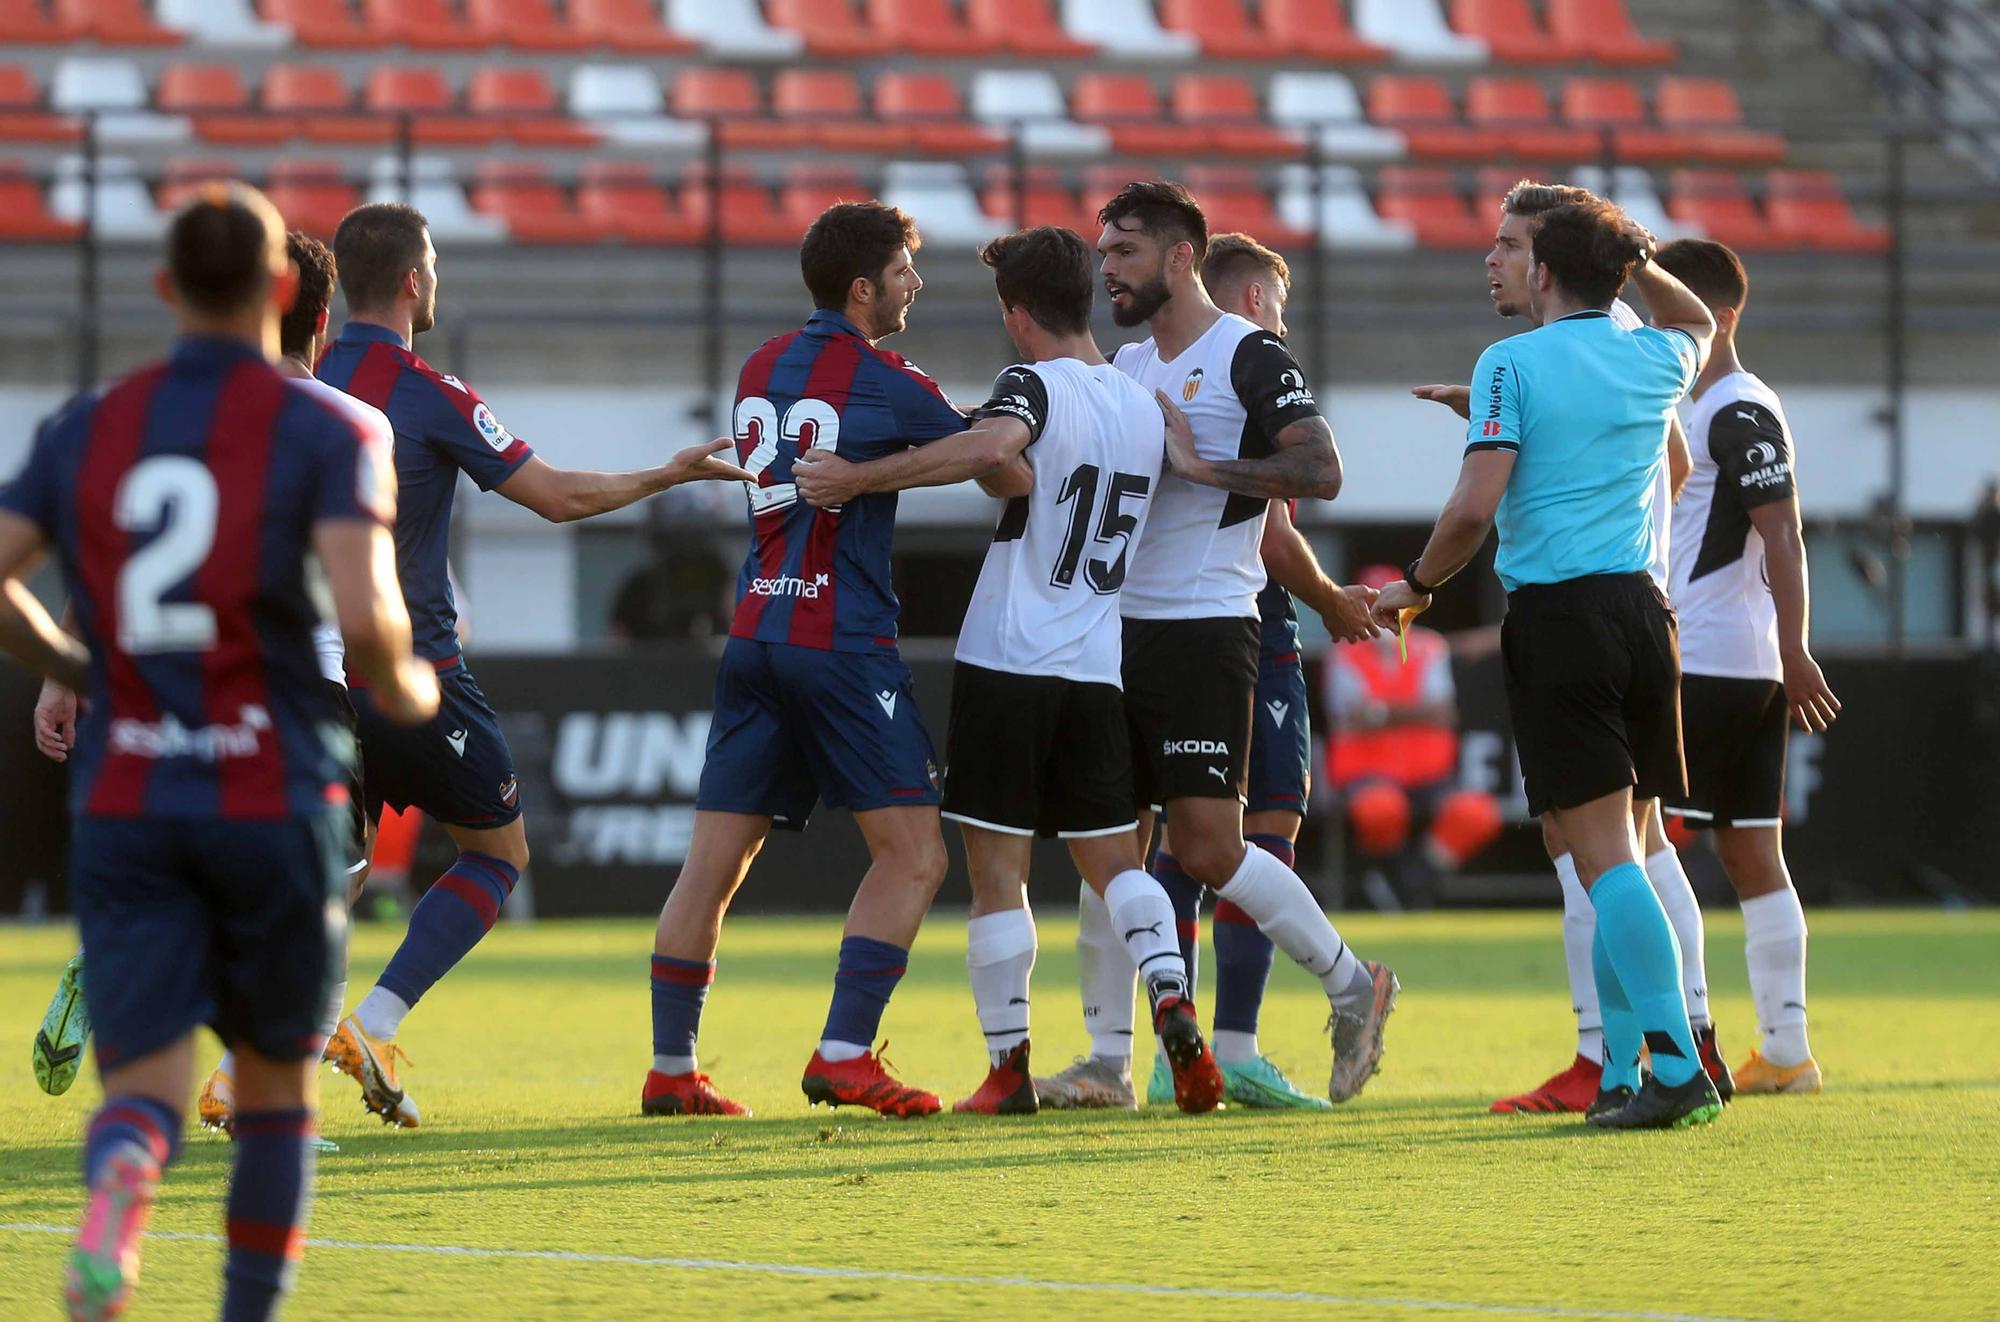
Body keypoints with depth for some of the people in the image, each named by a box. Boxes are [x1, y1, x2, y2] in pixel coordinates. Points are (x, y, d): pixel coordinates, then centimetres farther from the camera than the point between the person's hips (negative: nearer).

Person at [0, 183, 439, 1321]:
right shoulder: (325, 431, -4)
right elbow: (366, 615, -17)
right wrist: (405, 691, 4)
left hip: (124, 803, 2)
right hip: (275, 801, -2)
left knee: (146, 1086, -4)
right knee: (278, 1084, 17)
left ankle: (117, 1195, -38)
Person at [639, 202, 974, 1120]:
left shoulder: (762, 369, 14)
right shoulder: (882, 381, -5)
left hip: (753, 638, 7)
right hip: (842, 642, -7)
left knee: (714, 863, 6)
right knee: (912, 853, -3)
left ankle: (670, 1069, 7)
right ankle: (844, 1054, -12)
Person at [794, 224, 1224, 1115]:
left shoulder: (1035, 384, -10)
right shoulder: (1145, 407, 11)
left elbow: (989, 448, -31)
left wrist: (857, 477, -30)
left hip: (1006, 663, -6)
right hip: (1097, 672, 6)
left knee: (996, 872, 0)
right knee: (1113, 860, 12)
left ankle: (1009, 1067, 0)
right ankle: (1172, 1005, -11)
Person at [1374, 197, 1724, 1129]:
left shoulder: (1512, 364, -6)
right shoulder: (1656, 360, 10)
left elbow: (1476, 507, -14)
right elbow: (1700, 324, 37)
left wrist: (1416, 587, 1)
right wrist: (1637, 261, 32)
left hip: (1555, 617, -5)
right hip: (1641, 608, 5)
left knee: (1606, 857, -9)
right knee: (1620, 861, 12)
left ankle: (1678, 1069, -19)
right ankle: (1620, 1074, 12)